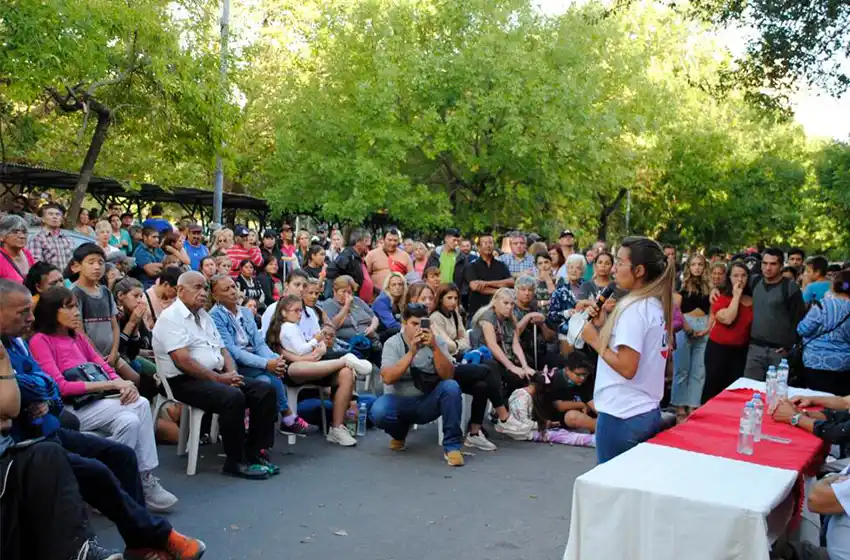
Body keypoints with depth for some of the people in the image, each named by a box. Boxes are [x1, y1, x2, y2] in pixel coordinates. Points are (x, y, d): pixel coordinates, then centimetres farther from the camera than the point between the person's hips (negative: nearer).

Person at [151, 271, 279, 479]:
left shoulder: (204, 316, 18)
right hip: (185, 382, -9)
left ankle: (254, 453, -4)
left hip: (216, 377, 9)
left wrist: (231, 373, -2)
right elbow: (183, 362, -20)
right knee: (233, 397, -33)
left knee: (265, 390, -7)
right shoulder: (171, 318, -10)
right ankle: (235, 461, -18)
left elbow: (222, 350, 18)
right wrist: (218, 378, -17)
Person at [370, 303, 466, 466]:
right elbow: (388, 378, -22)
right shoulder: (392, 343, -7)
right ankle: (399, 433, 6)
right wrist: (412, 352, -29)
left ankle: (451, 445, -17)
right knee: (378, 412, -32)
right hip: (399, 401, -1)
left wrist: (434, 348, -28)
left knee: (451, 387, -28)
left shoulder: (436, 342, -2)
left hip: (428, 403, 1)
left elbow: (448, 376, -15)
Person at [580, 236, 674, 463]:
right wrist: (605, 326, 6)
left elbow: (627, 368, -21)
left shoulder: (633, 308, -17)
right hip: (648, 413, 8)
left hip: (622, 417, -8)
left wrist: (595, 341, -10)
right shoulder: (657, 305, 9)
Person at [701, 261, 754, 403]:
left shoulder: (753, 299, 3)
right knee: (714, 386, 4)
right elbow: (727, 319, -26)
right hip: (719, 348, -4)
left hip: (741, 350, 4)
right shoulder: (721, 298, -8)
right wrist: (736, 296, -19)